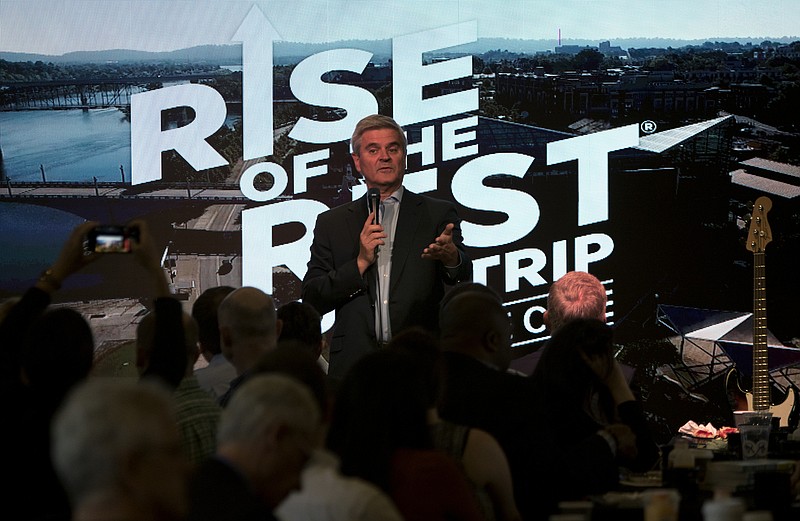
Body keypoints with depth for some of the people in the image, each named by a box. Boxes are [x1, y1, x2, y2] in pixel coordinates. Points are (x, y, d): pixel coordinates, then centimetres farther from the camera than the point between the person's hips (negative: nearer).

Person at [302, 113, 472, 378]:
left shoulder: (438, 214, 11)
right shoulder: (331, 223, 15)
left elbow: (464, 283, -2)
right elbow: (311, 300, 8)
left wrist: (451, 257, -25)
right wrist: (361, 263, -5)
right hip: (355, 363, 1)